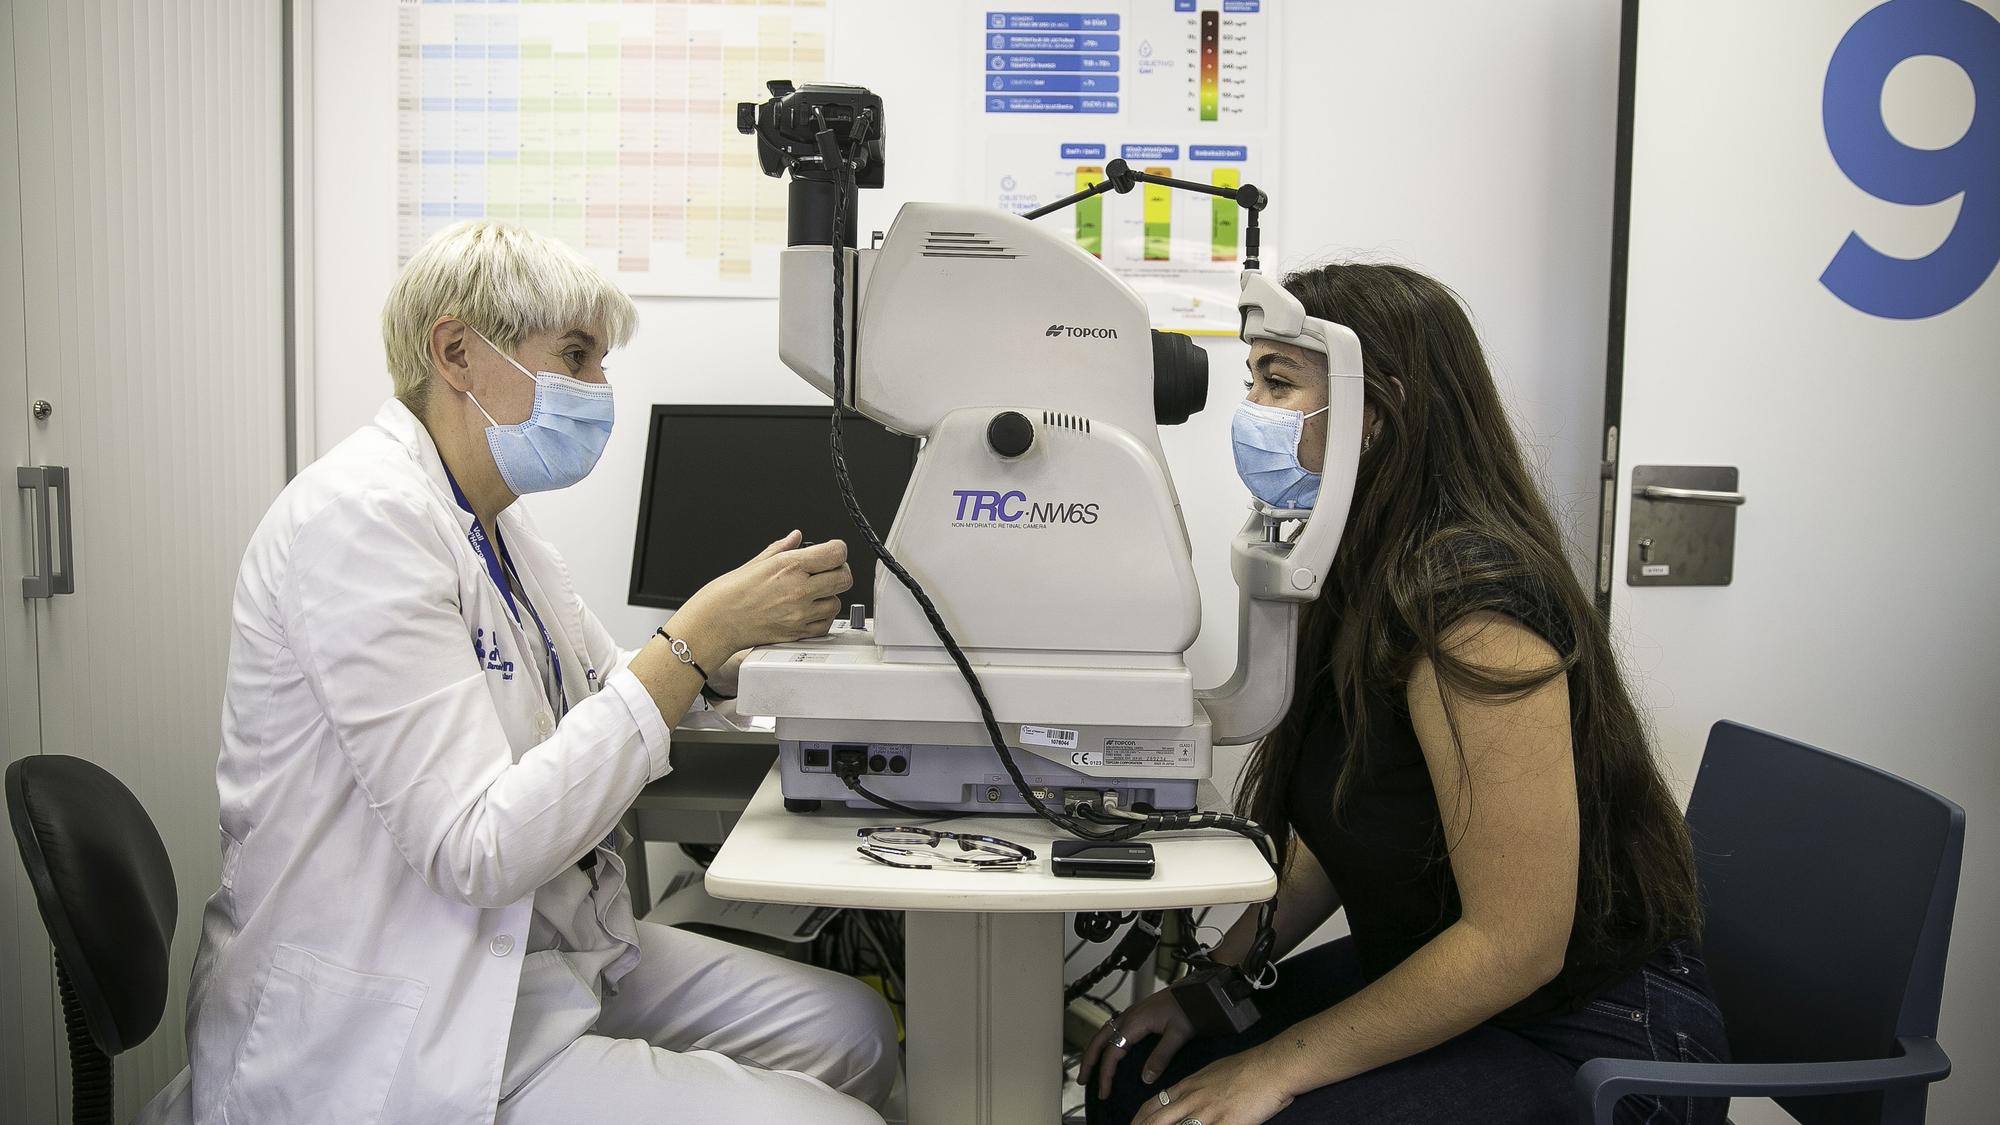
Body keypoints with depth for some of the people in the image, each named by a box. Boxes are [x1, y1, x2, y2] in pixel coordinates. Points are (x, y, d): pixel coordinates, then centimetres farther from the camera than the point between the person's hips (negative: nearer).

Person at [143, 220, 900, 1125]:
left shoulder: (489, 520, 9)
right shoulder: (360, 518, -21)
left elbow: (607, 694, 19)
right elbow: (480, 849, -27)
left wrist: (747, 636, 0)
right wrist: (697, 637, -26)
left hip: (538, 955, 10)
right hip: (397, 1032, -10)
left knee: (854, 1032, 8)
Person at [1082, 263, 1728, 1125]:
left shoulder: (1470, 601, -26)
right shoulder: (1361, 581, 2)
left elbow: (1515, 944, -25)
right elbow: (1339, 835, 10)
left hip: (1591, 1036, -8)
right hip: (1434, 975, 8)